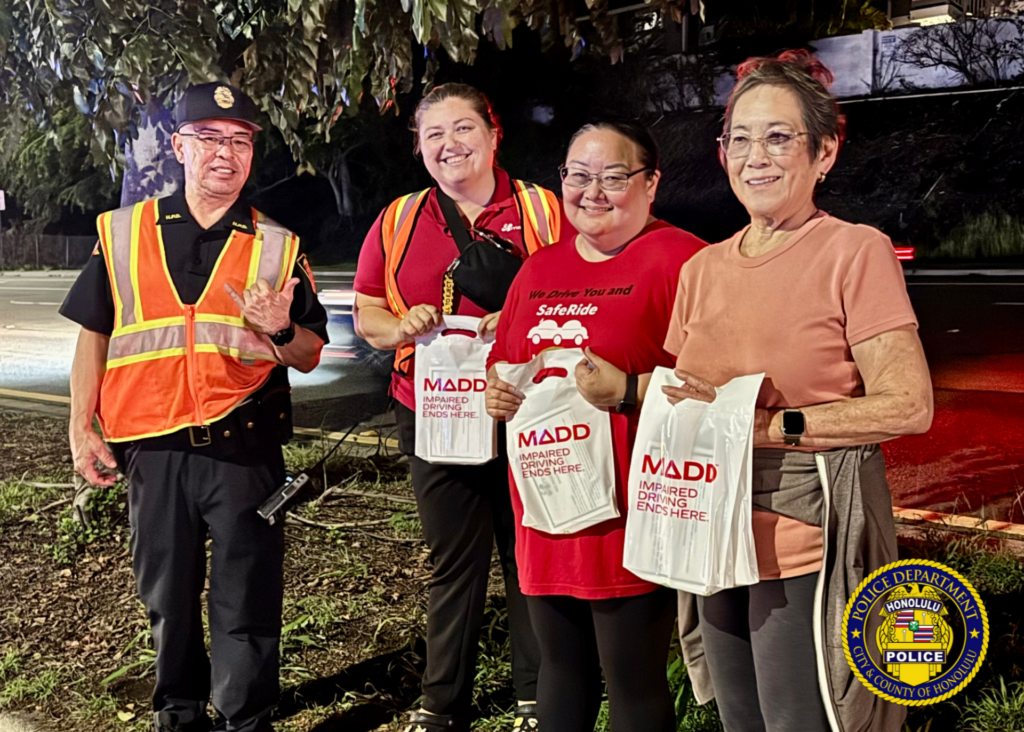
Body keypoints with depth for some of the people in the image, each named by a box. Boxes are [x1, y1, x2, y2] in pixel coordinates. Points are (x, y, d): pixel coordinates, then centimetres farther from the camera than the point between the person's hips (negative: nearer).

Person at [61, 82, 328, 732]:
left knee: (246, 604, 3)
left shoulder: (278, 248, 6)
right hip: (153, 448, 2)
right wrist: (81, 429, 4)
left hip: (245, 450, -1)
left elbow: (309, 357, 5)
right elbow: (93, 335, 10)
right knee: (167, 595, 15)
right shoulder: (121, 233, 7)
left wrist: (280, 329, -16)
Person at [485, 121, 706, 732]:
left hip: (629, 514, -7)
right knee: (561, 665, 21)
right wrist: (496, 392, 3)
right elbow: (504, 364, 24)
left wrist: (627, 390, -23)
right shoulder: (539, 270, 14)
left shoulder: (680, 260, -9)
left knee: (634, 683, 4)